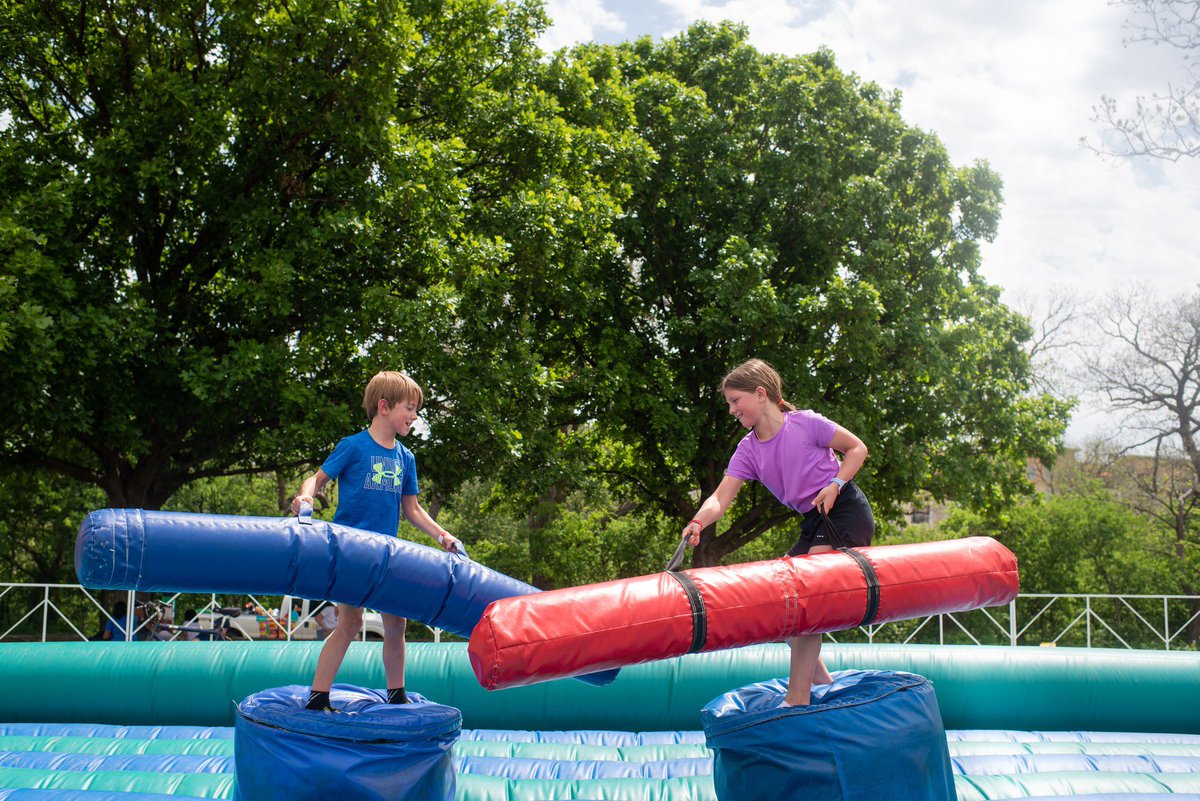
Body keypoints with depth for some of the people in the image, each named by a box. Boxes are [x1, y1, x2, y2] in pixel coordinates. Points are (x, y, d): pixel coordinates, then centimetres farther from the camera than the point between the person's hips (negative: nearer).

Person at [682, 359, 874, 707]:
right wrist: (698, 522, -31)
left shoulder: (805, 423, -13)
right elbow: (721, 498, -10)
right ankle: (817, 675, 22)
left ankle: (798, 698, -21)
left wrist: (835, 484, -17)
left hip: (848, 512, -7)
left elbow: (857, 448, -2)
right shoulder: (748, 450, 2)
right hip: (814, 522, 8)